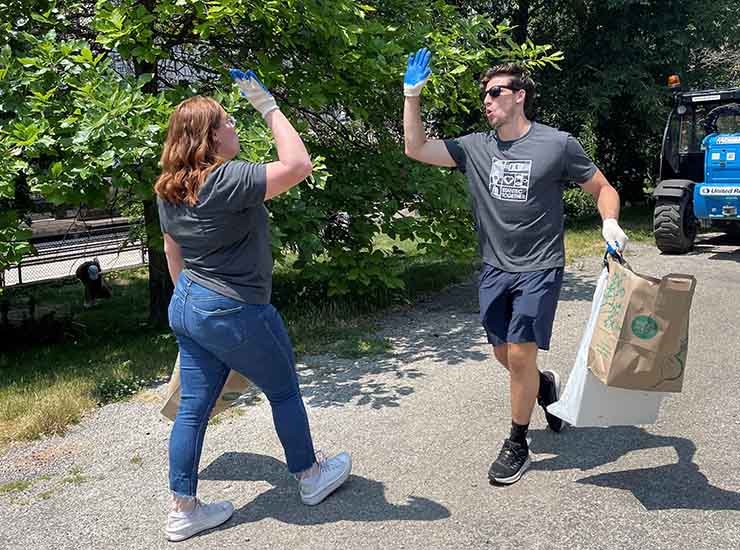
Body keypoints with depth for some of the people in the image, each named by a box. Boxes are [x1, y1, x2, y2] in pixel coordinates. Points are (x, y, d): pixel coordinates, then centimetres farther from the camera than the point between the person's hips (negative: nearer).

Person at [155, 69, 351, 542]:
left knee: (194, 407, 13)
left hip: (187, 308, 8)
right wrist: (268, 106, -17)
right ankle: (311, 476, 32)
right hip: (235, 313, -8)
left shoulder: (170, 190, 6)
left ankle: (183, 510, 22)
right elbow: (298, 165, -25)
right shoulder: (225, 180, -22)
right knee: (285, 391, 13)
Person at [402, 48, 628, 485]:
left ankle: (518, 444, 12)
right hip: (495, 269, 5)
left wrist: (610, 223, -18)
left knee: (520, 356, -7)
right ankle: (547, 385, 46)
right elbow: (416, 149, 1)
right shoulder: (475, 147, 4)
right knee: (504, 355, 13)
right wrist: (412, 93, -6)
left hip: (539, 270, -4)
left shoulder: (557, 144, -6)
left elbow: (603, 188, 2)